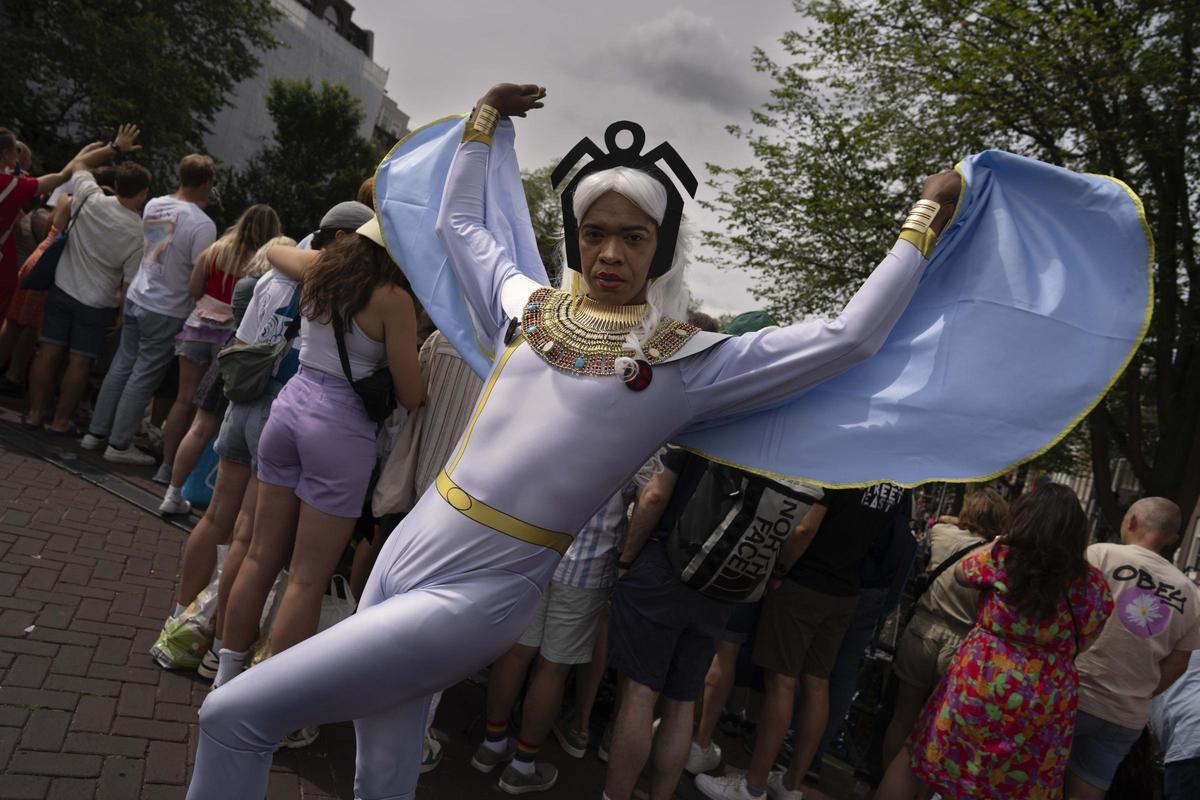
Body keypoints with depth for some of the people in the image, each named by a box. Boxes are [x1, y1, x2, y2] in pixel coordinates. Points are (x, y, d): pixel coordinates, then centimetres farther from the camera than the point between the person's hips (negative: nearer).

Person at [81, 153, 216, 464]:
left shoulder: (153, 205, 3)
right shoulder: (202, 224, -19)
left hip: (136, 298, 7)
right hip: (167, 312, -7)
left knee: (121, 367, 17)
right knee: (144, 378, 3)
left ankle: (96, 433, 26)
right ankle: (119, 444, 12)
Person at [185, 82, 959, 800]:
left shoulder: (690, 362, -7)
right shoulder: (528, 304, 7)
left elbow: (850, 336, -7)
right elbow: (459, 220, 24)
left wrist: (925, 219, 0)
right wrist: (485, 120, 27)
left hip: (477, 598, -5)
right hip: (403, 553, 6)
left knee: (232, 717, -9)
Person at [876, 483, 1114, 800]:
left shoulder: (1002, 555, -9)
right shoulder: (1096, 585, -1)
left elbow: (960, 572, 10)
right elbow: (1080, 645, 10)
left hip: (979, 684, -2)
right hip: (1045, 707, 2)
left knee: (915, 760, 14)